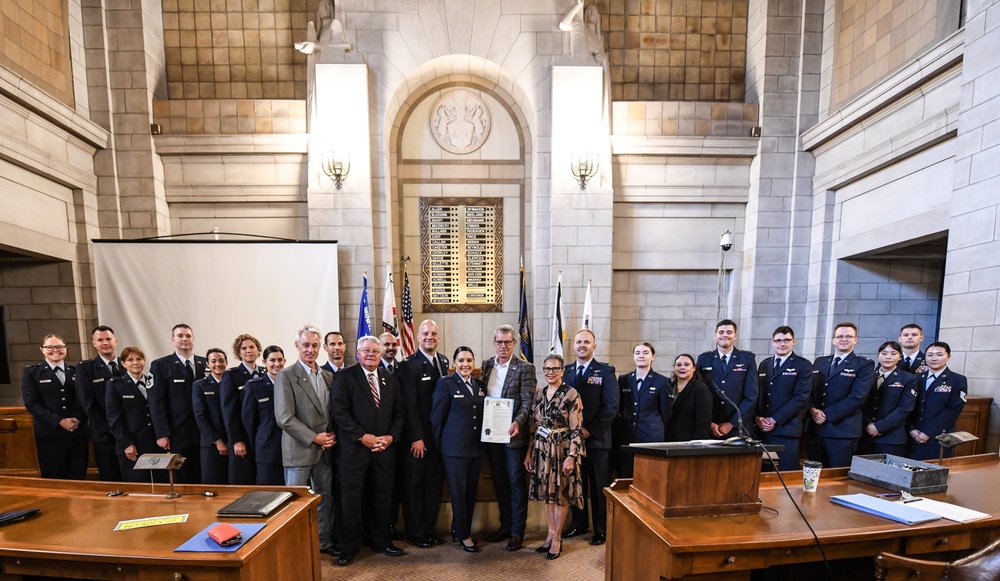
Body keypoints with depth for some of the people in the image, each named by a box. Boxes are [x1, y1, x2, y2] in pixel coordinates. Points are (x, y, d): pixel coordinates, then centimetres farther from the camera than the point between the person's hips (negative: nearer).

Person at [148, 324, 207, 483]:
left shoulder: (206, 364, 8)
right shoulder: (160, 365, 0)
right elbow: (156, 403, -4)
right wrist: (162, 434, -9)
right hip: (177, 435, -2)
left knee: (202, 480, 9)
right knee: (180, 482, 5)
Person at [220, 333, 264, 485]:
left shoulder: (265, 373, 8)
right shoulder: (230, 375, -3)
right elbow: (229, 410, -6)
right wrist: (236, 441, -10)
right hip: (242, 439, -3)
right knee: (242, 483, 3)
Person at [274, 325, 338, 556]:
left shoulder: (328, 376, 8)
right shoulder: (286, 376, -9)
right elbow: (284, 418, -15)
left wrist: (332, 436, -4)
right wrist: (314, 438, -16)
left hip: (325, 448, 6)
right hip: (299, 450, -6)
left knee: (326, 496, 16)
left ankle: (324, 541, 32)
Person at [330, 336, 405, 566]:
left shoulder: (390, 379, 9)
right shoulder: (344, 376, -5)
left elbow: (399, 412, 9)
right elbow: (339, 411, -12)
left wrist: (390, 437, -6)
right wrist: (363, 437, -16)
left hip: (384, 449, 4)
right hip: (353, 449, -4)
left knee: (382, 498, 13)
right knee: (351, 500, 7)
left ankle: (381, 541, 31)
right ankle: (349, 547, 25)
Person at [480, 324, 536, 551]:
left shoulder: (525, 368, -8)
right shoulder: (486, 365, 7)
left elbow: (527, 402, -13)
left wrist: (517, 423, -28)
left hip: (513, 433, -5)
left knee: (516, 481, 7)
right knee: (499, 481, 17)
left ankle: (517, 532, 21)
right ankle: (505, 526, 33)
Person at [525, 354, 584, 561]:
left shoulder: (571, 394, -12)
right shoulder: (539, 394, 5)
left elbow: (576, 430, -13)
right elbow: (533, 426, 10)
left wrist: (571, 456, -17)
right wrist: (529, 452, 9)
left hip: (562, 449, -5)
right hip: (542, 449, 5)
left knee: (561, 494, 8)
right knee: (547, 492, 15)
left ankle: (557, 539, 24)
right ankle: (550, 533, 32)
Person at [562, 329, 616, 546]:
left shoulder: (605, 371, -4)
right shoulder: (566, 371, 8)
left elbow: (611, 407, -10)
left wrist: (590, 430, -14)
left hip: (597, 438, -3)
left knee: (599, 486, 9)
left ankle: (601, 529, 25)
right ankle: (578, 524, 32)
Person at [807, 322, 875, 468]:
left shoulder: (865, 364, -1)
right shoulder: (819, 362, 14)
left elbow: (857, 397, -12)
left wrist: (827, 415, -15)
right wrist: (812, 410, -8)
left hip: (842, 431, -4)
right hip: (815, 428, 4)